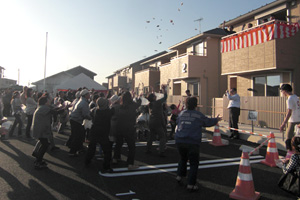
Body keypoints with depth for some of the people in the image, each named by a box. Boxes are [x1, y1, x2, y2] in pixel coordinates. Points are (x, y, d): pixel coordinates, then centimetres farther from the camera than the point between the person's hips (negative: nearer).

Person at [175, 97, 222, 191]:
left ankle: (179, 176, 23)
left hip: (179, 141, 4)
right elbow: (208, 122, 12)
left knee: (183, 158, 28)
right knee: (194, 163, 7)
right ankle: (191, 184, 8)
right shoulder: (199, 115, -1)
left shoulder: (181, 113, 9)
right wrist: (216, 120, 33)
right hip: (192, 142, -4)